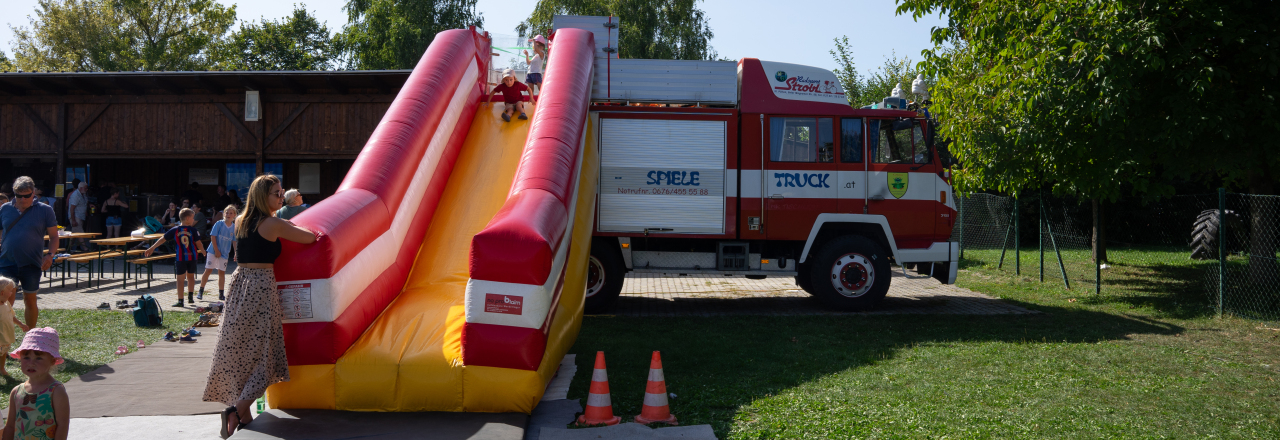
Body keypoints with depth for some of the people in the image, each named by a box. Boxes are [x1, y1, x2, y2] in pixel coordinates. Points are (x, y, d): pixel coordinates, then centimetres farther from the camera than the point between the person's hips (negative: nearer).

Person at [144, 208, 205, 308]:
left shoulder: (175, 230, -1)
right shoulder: (193, 230, -6)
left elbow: (162, 239, 4)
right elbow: (198, 243, -6)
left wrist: (152, 248, 11)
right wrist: (202, 251, 14)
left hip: (180, 258, 0)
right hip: (192, 257, 0)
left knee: (180, 279, 3)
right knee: (191, 276, 19)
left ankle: (180, 301, -1)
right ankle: (190, 296, 16)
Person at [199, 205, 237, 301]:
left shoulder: (234, 227, 1)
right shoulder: (219, 224, -7)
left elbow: (234, 242, 5)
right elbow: (213, 237, -8)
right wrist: (217, 251, -11)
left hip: (224, 253, 3)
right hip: (213, 251, -3)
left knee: (222, 272, 6)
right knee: (208, 270, -2)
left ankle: (221, 294, 13)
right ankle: (200, 292, 6)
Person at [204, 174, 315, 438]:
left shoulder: (241, 221, 11)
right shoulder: (273, 224, -10)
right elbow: (310, 238, -6)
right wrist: (293, 228, 15)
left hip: (239, 283, 7)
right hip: (261, 287, -7)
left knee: (239, 351, 11)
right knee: (262, 352, -3)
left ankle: (244, 414, 14)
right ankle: (237, 410, -16)